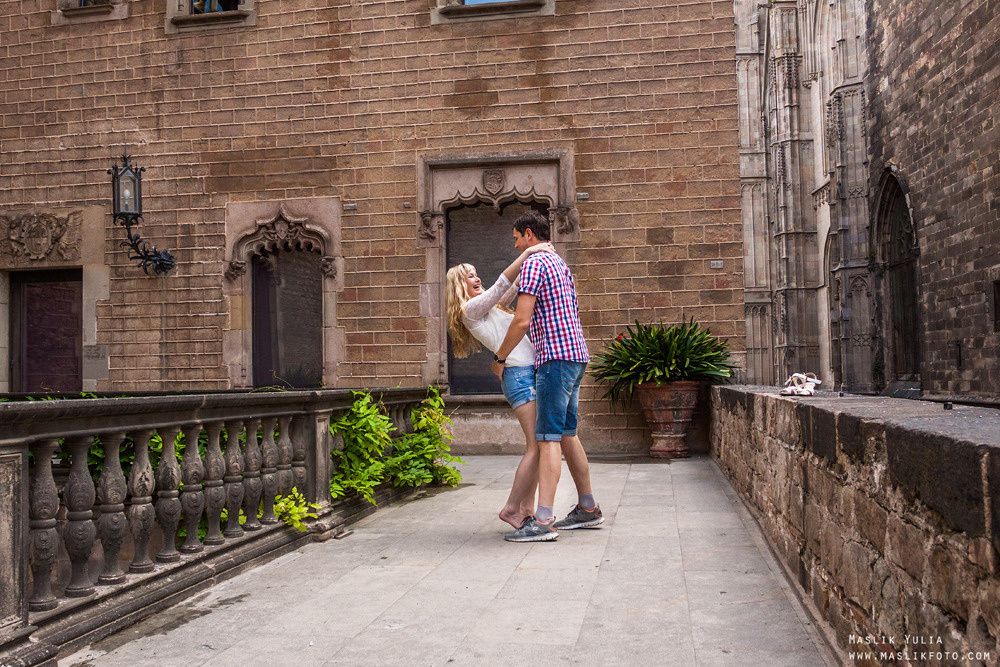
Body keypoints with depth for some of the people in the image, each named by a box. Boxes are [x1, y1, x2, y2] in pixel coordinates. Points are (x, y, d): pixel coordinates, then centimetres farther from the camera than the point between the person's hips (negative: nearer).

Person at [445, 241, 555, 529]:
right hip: (519, 375, -9)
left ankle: (527, 508, 12)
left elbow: (513, 288, 25)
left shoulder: (488, 305, 24)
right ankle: (511, 508, -1)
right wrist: (527, 253, -12)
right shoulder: (470, 309, -2)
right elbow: (501, 285, -12)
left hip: (531, 373, 9)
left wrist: (534, 258, 12)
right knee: (536, 446, -11)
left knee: (536, 445, 7)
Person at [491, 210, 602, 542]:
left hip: (556, 356, -10)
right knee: (567, 433, 14)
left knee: (548, 437, -12)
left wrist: (499, 357, -4)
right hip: (575, 353, 10)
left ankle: (542, 521, -14)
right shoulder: (560, 263, 22)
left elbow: (522, 320, -16)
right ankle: (588, 509, 21)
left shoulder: (533, 264, -8)